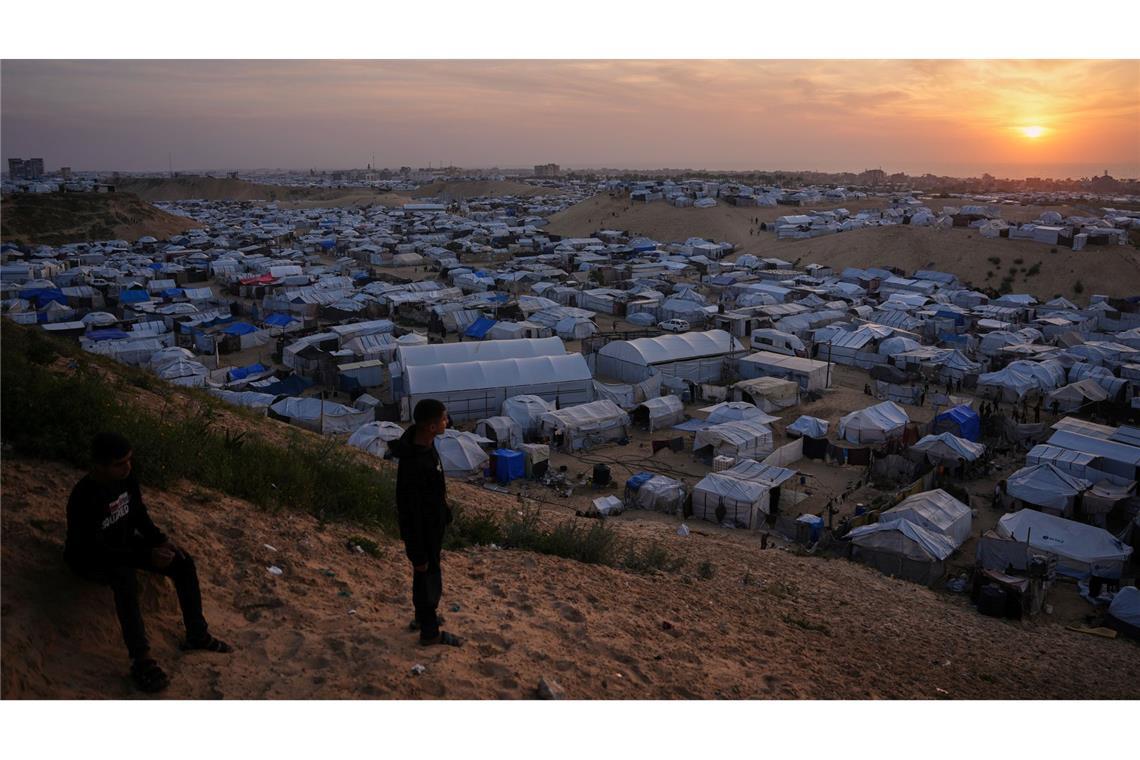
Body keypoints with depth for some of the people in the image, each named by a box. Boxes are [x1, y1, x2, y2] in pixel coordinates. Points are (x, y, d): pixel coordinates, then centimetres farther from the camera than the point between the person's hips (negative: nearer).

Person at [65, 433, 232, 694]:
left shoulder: (127, 479, -11)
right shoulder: (84, 498, -32)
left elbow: (139, 515, 4)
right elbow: (96, 551, -31)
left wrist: (160, 541, -11)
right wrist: (146, 556, -32)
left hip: (122, 543, 7)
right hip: (90, 559, -7)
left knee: (183, 562, -7)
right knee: (125, 578, -39)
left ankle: (197, 635, 1)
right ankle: (141, 660, -40)